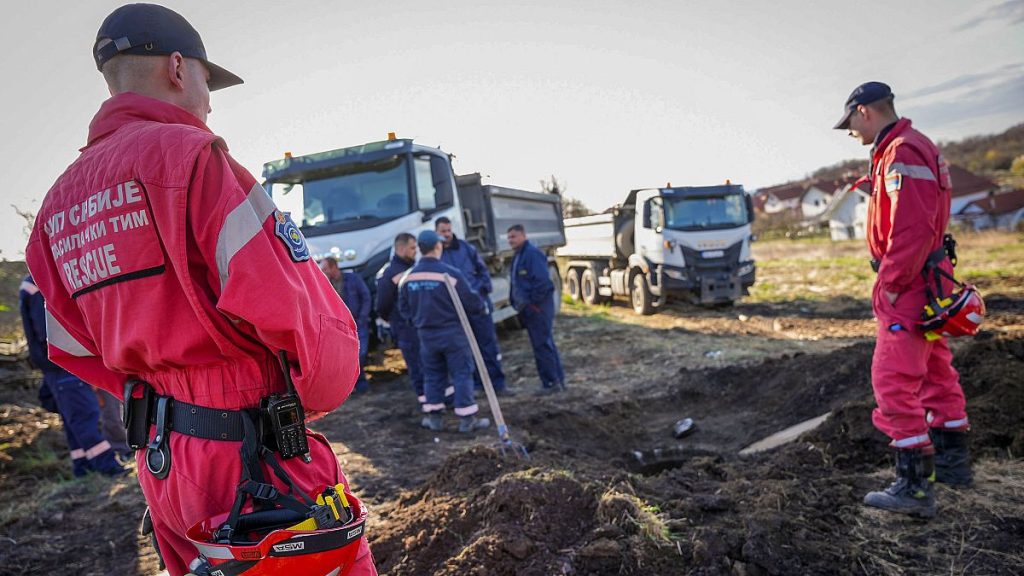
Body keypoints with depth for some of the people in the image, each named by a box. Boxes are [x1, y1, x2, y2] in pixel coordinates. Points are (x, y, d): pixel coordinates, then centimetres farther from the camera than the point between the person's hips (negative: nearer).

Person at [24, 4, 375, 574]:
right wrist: (317, 397, -4)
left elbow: (79, 351, 13)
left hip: (159, 459, 8)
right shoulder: (188, 152, -14)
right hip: (255, 459, -8)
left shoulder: (58, 203, 11)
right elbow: (293, 305, -22)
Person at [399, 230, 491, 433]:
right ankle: (467, 419, 4)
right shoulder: (450, 274, -16)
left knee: (433, 375, 15)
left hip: (426, 334, 5)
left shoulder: (408, 277, 0)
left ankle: (433, 416, 20)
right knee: (462, 373, 3)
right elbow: (471, 302, -13)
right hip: (452, 332, -4)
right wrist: (480, 307, 8)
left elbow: (404, 307, 9)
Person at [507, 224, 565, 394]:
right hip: (528, 308, 10)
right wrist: (517, 303, 16)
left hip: (538, 307, -10)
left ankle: (551, 383, 1)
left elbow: (541, 280, -22)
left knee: (542, 345, -6)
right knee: (546, 344, 14)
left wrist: (533, 302, -18)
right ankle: (558, 380, 22)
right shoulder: (517, 257, 17)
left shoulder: (533, 253, -14)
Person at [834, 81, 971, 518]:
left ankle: (914, 486, -2)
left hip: (908, 289, -11)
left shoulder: (902, 154, -18)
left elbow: (912, 229, -26)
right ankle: (953, 461, 35)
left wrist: (890, 286, -19)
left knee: (894, 382, -8)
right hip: (924, 286, 11)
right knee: (936, 373, 20)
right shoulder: (912, 148, 16)